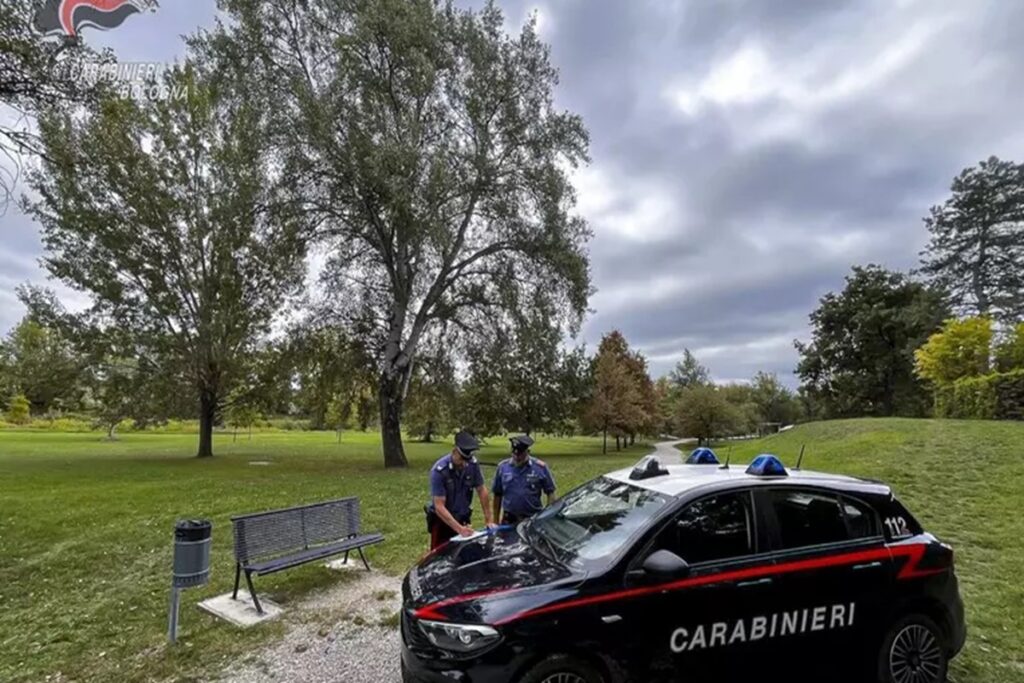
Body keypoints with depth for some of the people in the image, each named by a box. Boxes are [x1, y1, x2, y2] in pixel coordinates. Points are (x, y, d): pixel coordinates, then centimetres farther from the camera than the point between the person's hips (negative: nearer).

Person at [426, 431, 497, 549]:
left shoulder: (473, 464, -14)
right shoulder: (439, 470, -25)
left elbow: (482, 490, -3)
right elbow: (439, 506, -26)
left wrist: (489, 519, -5)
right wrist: (459, 529, -34)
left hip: (462, 519, 3)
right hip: (441, 521, -3)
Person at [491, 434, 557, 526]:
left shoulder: (540, 467, -3)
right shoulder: (503, 467, 2)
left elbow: (550, 493, 1)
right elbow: (497, 495, 7)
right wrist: (496, 520, 7)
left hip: (533, 519, -1)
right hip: (509, 521, 2)